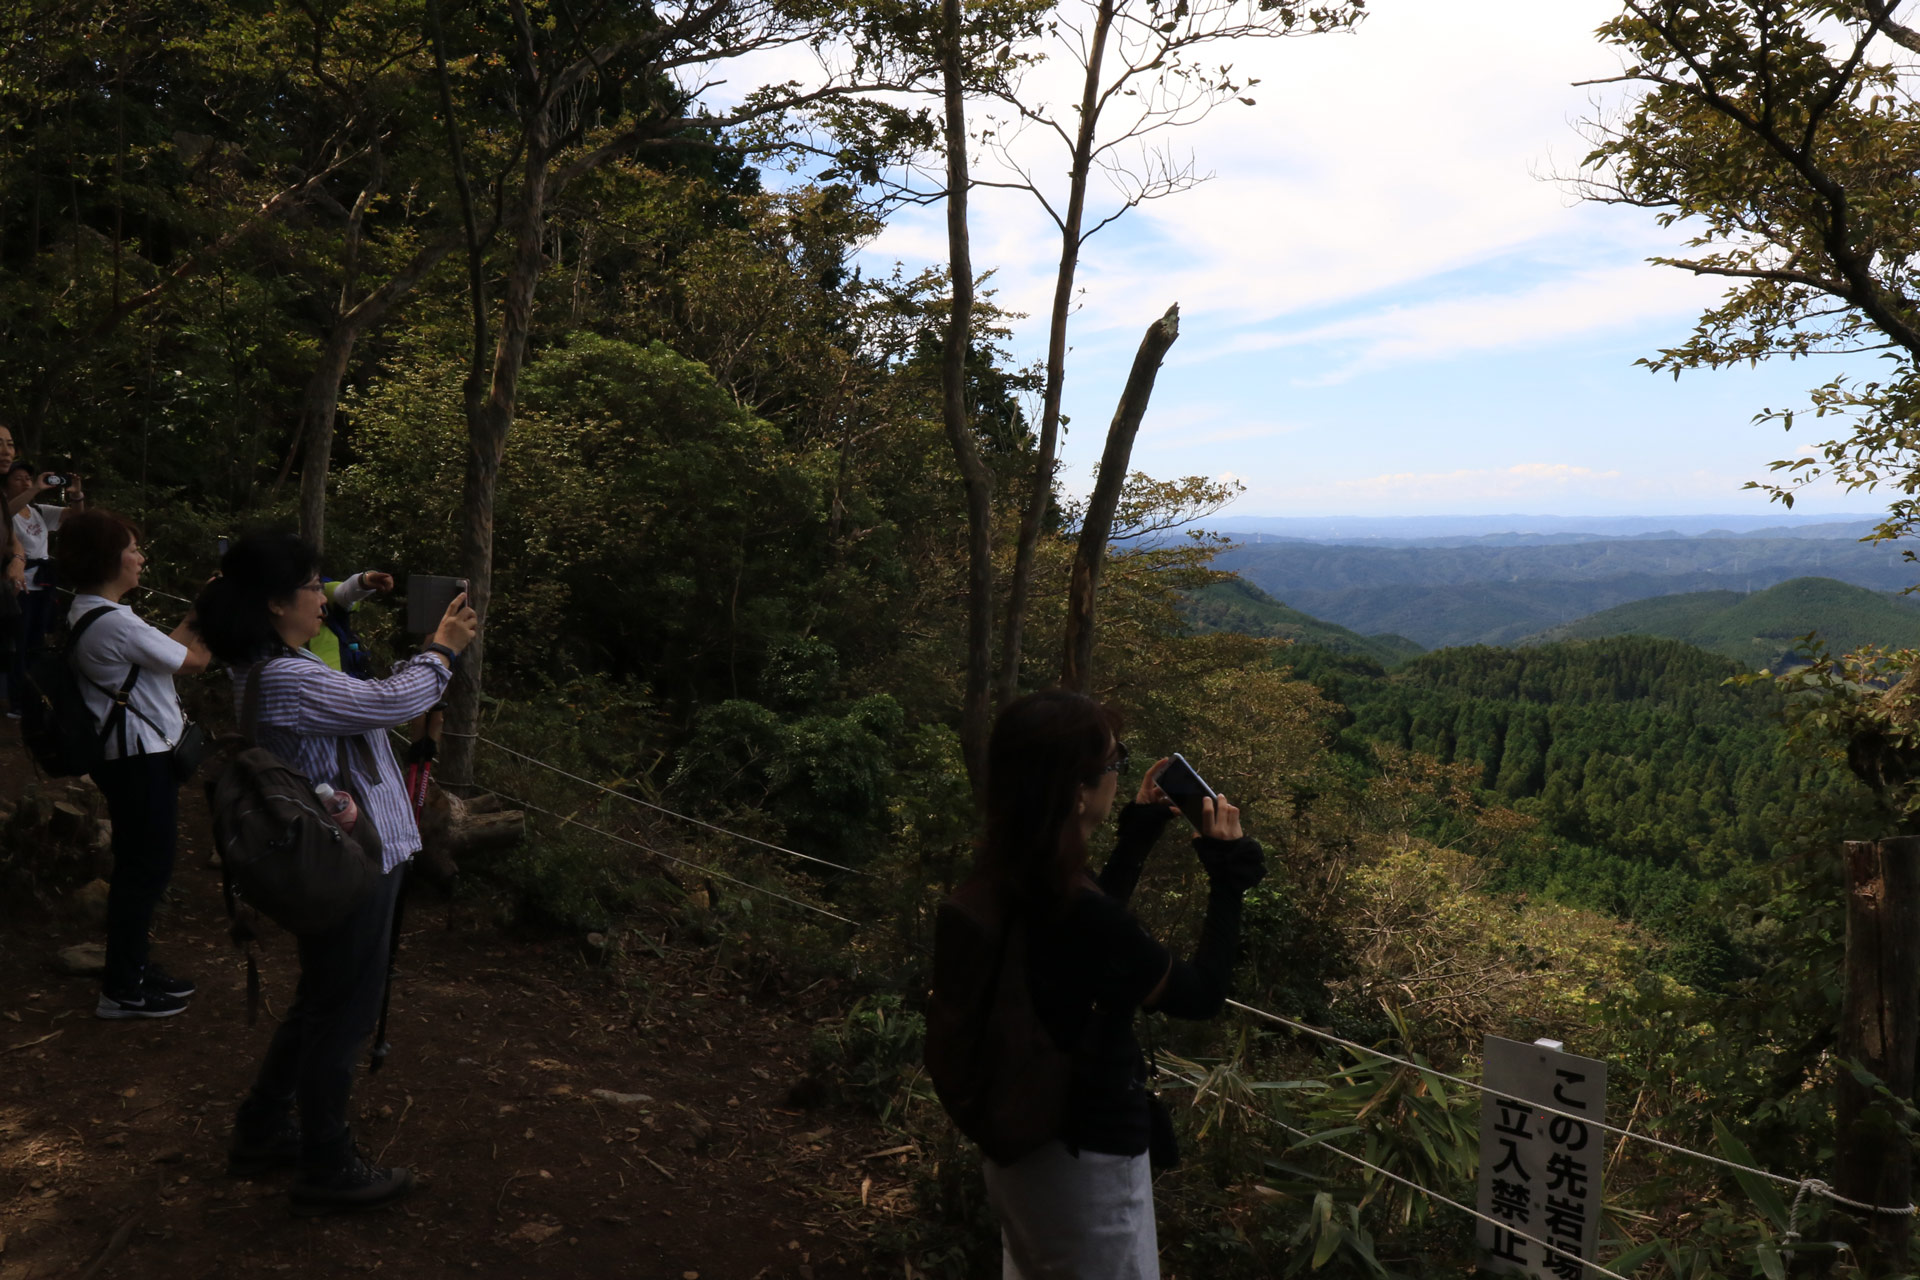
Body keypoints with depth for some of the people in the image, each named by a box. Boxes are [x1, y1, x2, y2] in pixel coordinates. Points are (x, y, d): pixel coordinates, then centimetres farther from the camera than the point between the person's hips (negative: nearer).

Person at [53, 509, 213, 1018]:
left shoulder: (85, 615, 9)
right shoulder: (115, 623, -24)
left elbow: (165, 648, 15)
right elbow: (194, 659, -15)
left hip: (128, 757, 10)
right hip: (142, 760, -10)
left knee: (140, 865, 19)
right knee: (146, 868, 0)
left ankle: (133, 968, 32)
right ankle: (121, 990, 11)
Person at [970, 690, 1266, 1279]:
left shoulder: (1005, 878, -10)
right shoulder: (1080, 914, -34)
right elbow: (1201, 995, -18)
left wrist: (1141, 827, 11)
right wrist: (1228, 871, -12)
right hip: (1082, 1158, -8)